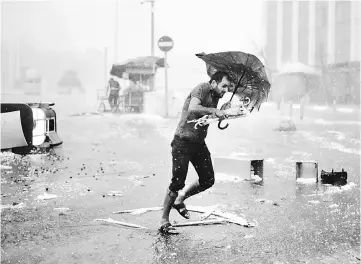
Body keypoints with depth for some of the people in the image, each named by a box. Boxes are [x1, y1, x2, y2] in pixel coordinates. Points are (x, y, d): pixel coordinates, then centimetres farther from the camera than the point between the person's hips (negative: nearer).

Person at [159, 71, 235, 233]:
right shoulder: (202, 88, -14)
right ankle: (164, 220, 8)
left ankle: (180, 200, 29)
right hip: (183, 142, -8)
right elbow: (193, 108, -31)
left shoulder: (215, 97, 12)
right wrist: (214, 111, -29)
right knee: (177, 182, -7)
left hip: (199, 143, 8)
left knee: (208, 181, 6)